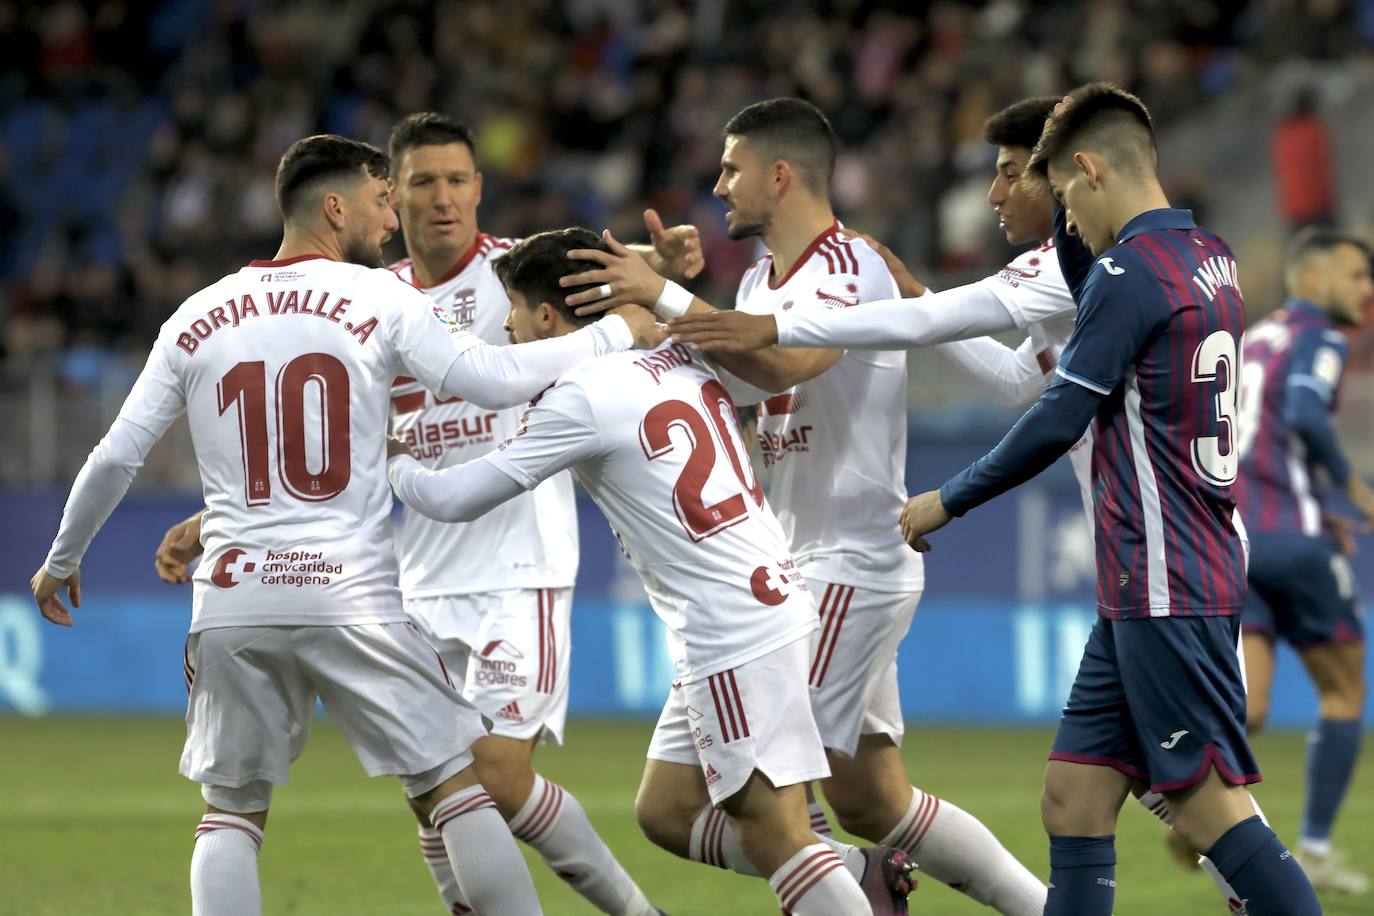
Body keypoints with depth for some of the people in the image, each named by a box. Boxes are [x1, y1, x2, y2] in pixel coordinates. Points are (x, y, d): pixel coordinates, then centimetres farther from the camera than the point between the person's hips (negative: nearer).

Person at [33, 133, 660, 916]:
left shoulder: (197, 317, 9)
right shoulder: (380, 299, -1)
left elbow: (115, 458, 11)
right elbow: (494, 378, -11)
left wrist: (62, 560, 26)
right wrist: (619, 333, 0)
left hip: (234, 601, 3)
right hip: (352, 596, -3)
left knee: (231, 813, 14)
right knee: (461, 785, 3)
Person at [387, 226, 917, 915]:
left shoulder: (580, 398, -12)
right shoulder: (678, 358, 10)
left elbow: (454, 499, -7)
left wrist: (396, 461, 13)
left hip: (734, 631, -9)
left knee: (771, 826, -8)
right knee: (665, 813, 14)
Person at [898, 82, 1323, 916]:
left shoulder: (1131, 268, -14)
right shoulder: (1209, 256, 12)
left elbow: (1058, 423, -13)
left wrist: (947, 502, 0)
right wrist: (1074, 238, 19)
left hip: (1163, 589, -9)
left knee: (1211, 807, -11)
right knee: (1074, 799, 9)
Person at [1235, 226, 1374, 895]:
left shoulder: (1251, 340, 23)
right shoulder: (1318, 338, -3)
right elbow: (1303, 414, -22)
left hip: (1225, 534, 7)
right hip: (1288, 537, -7)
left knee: (1249, 709, -4)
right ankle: (1314, 850, 14)